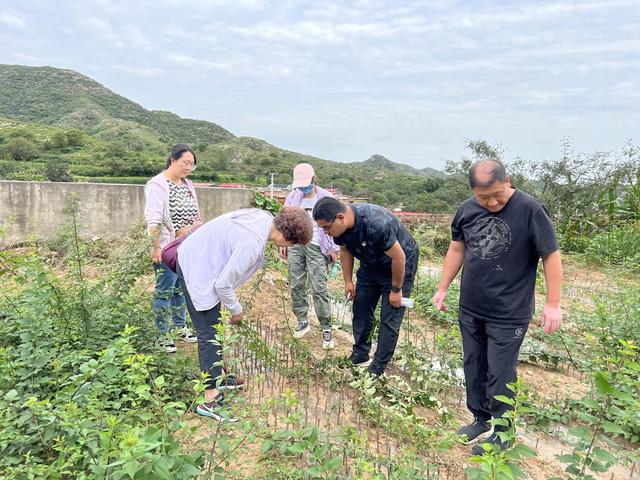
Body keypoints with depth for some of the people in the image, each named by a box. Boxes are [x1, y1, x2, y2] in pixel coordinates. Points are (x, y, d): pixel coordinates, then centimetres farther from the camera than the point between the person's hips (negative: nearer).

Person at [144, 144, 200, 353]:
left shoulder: (188, 185, 12)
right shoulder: (158, 185, -11)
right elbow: (153, 219, -18)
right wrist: (155, 247, -21)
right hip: (167, 249, -7)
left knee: (181, 287, 16)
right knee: (165, 291, 1)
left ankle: (180, 326, 30)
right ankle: (163, 335, 12)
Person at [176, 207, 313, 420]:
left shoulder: (263, 217, -7)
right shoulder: (252, 244, -32)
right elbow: (223, 284, -24)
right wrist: (236, 310, -6)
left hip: (194, 257, 10)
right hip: (196, 270, -10)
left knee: (213, 329, 19)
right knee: (209, 335, -4)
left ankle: (217, 377, 34)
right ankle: (211, 399, 4)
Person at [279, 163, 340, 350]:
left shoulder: (326, 198, -2)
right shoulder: (292, 197, 9)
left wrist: (334, 249, -4)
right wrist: (282, 243, 12)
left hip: (316, 247, -4)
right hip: (295, 245, 4)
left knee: (319, 289, -7)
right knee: (296, 285, 7)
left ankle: (326, 329, 4)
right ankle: (302, 321, 23)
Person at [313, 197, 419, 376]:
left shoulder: (376, 224, -40)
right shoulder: (340, 225, -17)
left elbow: (398, 257, -29)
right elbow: (345, 251, 2)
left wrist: (396, 290, -18)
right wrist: (348, 281, 4)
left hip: (399, 265, -7)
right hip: (371, 265, 7)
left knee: (390, 318, -5)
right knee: (361, 309, 9)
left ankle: (377, 368, 6)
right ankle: (360, 356, 23)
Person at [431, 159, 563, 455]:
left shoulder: (530, 210, -15)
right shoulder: (467, 209, 0)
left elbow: (551, 255, -10)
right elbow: (457, 249, 10)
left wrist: (553, 303, -10)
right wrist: (442, 289, 11)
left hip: (509, 315, -5)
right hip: (470, 309, 5)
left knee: (500, 376, 4)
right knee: (473, 368, 15)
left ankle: (501, 433, 25)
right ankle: (481, 420, 35)